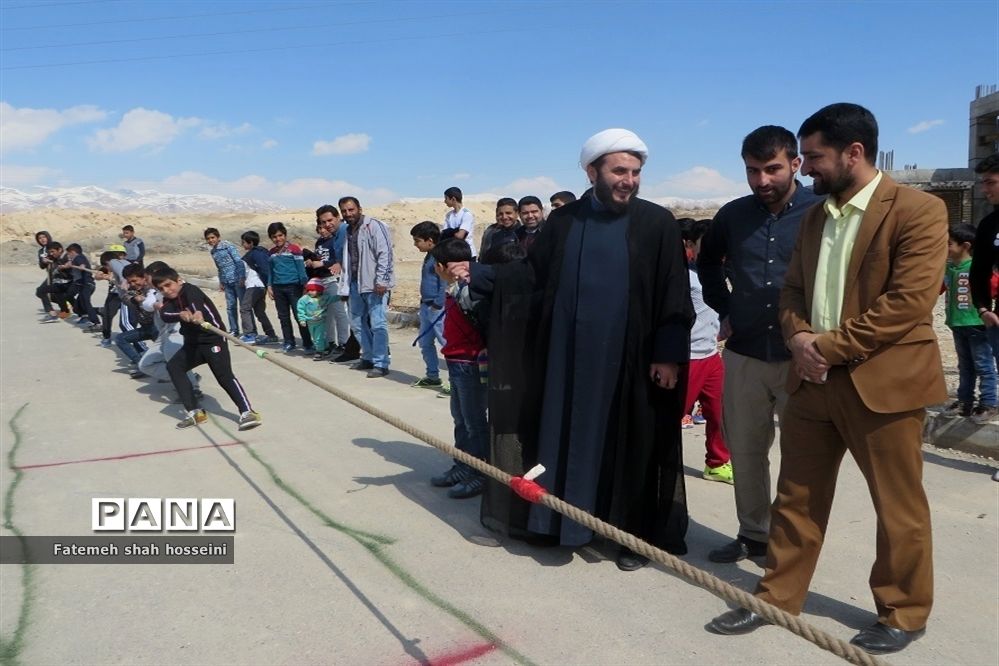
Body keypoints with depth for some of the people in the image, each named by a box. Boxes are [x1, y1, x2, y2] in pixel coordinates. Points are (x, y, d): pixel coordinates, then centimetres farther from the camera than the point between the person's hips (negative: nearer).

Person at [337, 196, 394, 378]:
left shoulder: (374, 226, -9)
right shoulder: (347, 231, 16)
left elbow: (384, 253, -16)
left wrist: (381, 281, -21)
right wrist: (346, 283, 16)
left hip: (374, 284, -9)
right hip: (355, 283, 9)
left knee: (377, 324, -8)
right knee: (357, 322, 15)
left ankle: (381, 364, -2)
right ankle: (369, 358, 28)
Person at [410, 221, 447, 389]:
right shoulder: (429, 256, 14)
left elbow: (445, 283, -21)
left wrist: (437, 305, -19)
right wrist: (424, 304, 19)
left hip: (438, 308, -10)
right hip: (426, 306, 10)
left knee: (447, 343, -8)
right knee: (424, 342, 16)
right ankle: (433, 376, 27)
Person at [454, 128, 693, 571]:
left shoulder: (657, 224, -3)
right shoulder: (564, 221, 6)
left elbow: (674, 296, -5)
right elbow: (532, 274, 7)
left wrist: (669, 355, -10)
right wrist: (476, 274, -2)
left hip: (630, 361, -3)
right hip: (569, 360, 3)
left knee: (631, 448, 7)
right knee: (570, 442, 12)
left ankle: (633, 534, 23)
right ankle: (571, 520, 29)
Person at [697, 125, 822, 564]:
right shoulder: (733, 215, 3)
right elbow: (708, 262, 21)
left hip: (803, 356, -3)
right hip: (744, 353, 3)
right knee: (745, 449, 12)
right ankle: (752, 533, 28)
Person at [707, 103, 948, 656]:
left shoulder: (919, 210, -9)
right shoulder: (815, 216, 13)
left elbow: (909, 302, -17)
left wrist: (831, 346, -17)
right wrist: (798, 338, -5)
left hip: (882, 380, -6)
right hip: (812, 379, 6)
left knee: (897, 506, 9)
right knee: (796, 497, 13)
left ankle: (903, 612, 29)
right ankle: (777, 596, 27)